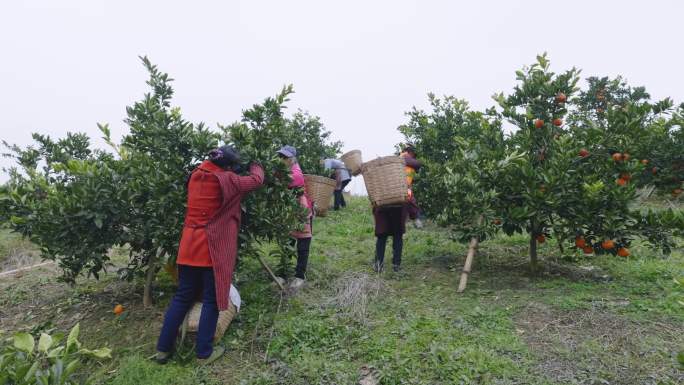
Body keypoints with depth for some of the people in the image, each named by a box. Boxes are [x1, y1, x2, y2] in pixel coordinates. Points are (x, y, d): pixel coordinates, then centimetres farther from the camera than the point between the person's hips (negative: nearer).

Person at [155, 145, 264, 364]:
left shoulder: (196, 176, 5)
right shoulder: (226, 180, -11)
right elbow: (257, 180, 3)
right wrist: (255, 165, 22)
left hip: (189, 246, 6)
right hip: (212, 248, -6)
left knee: (183, 297, 18)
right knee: (211, 300, 7)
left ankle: (163, 348, 26)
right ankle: (204, 353, 17)